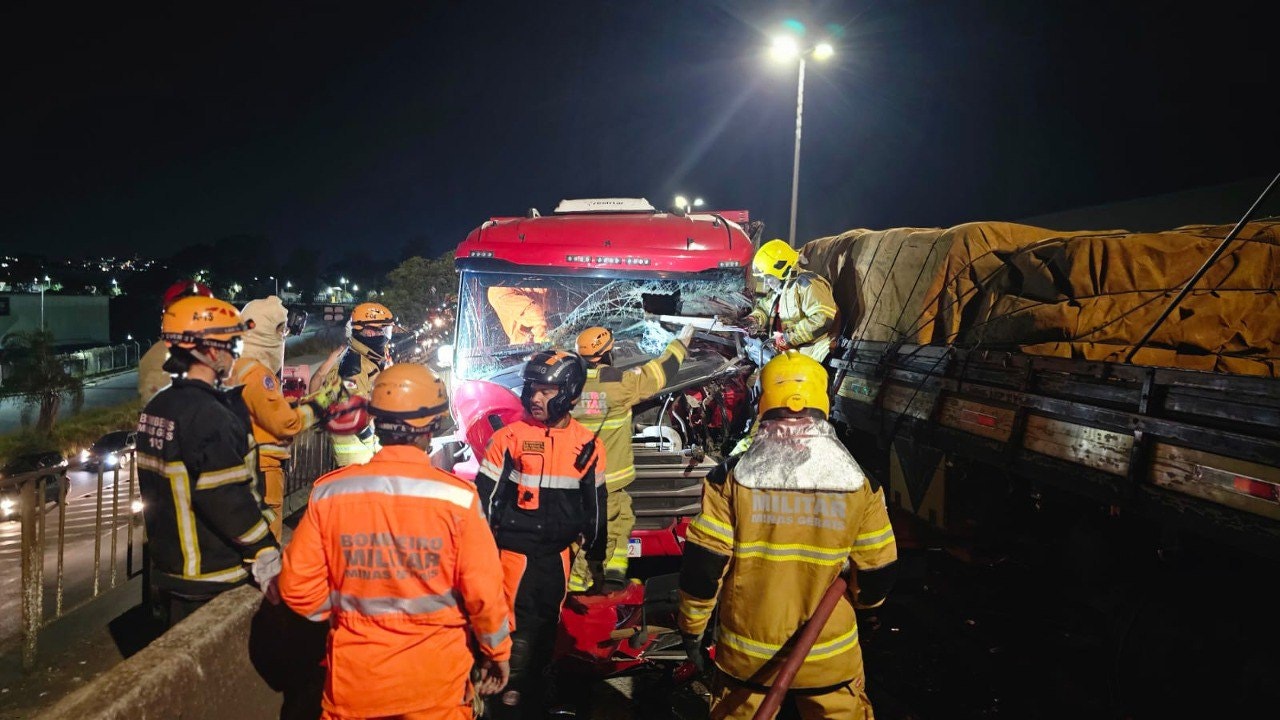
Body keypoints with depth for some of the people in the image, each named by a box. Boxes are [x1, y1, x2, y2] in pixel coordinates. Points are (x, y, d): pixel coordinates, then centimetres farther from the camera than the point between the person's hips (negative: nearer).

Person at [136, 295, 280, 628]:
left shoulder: (156, 409, 6)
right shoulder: (209, 416, -24)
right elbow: (230, 501, -26)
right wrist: (267, 558, -18)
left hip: (167, 567, 9)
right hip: (212, 581, -9)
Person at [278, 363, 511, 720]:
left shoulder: (329, 491, -11)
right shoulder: (457, 496, -16)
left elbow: (298, 584, -6)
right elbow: (483, 590, -13)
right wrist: (499, 652, 3)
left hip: (354, 678, 2)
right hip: (436, 679, -1)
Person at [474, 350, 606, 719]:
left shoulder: (587, 445, 0)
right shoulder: (509, 437, -9)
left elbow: (594, 504, 9)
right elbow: (485, 496, -5)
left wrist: (596, 557, 13)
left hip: (558, 552, 3)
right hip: (515, 549, -3)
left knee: (547, 623, 14)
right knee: (519, 625, -2)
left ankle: (533, 683, 33)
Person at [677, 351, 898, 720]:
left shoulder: (731, 478, -15)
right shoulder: (859, 484, -10)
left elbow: (701, 567, -12)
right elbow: (877, 575, -1)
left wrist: (691, 626, 4)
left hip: (747, 653, 0)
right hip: (830, 656, 1)